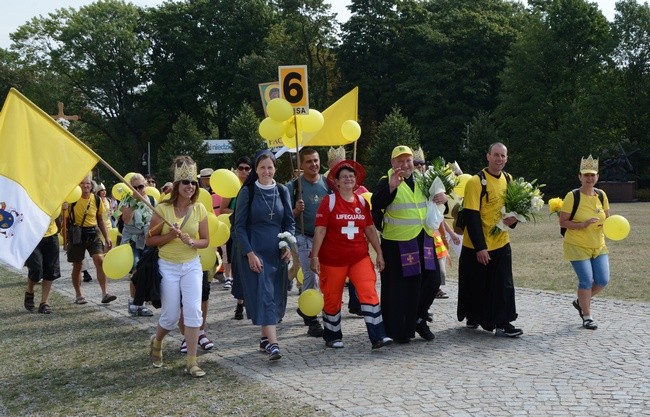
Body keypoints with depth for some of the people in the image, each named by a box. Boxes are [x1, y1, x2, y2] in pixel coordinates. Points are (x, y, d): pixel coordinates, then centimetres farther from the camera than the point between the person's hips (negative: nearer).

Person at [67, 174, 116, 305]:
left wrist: (107, 237, 8)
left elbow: (101, 220, 11)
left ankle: (104, 293, -13)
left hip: (93, 234, 2)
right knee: (77, 265, 7)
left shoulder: (96, 200, 2)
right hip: (77, 234, -2)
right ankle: (78, 295, 21)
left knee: (100, 260, -13)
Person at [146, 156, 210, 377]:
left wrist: (191, 241, -16)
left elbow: (205, 241, 4)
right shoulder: (163, 209, -9)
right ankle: (156, 342, 37)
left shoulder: (199, 209, -1)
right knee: (171, 316, 4)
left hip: (192, 265, 2)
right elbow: (149, 240, -5)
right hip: (168, 267, -2)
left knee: (193, 311, -10)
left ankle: (192, 361, -1)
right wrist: (170, 236, -21)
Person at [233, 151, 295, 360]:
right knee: (263, 294, -11)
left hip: (277, 252, 4)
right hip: (255, 252, -4)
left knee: (276, 295, 9)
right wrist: (250, 253, -12)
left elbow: (290, 222, 11)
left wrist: (289, 245, -4)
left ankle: (265, 337, 24)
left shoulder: (282, 191, 6)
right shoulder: (247, 192, -4)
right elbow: (240, 226, -4)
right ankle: (272, 343, -16)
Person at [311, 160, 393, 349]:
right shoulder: (329, 201, -6)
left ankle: (378, 337, -11)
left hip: (360, 257, 3)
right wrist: (314, 256, -14)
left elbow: (370, 229, 12)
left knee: (369, 293, -11)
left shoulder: (362, 202, 7)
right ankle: (332, 337, 26)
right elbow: (320, 230, -9)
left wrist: (379, 253, 10)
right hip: (333, 259, -3)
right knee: (332, 299, 8)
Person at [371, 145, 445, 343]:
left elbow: (432, 206, 25)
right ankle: (397, 330, 11)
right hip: (397, 243, -6)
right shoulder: (386, 182, -5)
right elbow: (376, 205, -22)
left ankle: (418, 319, 26)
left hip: (424, 240, 6)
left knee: (432, 280, 7)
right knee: (398, 286, 0)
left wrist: (443, 199, 2)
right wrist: (391, 187, -37)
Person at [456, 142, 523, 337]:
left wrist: (514, 218, -6)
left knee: (503, 284, 0)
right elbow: (472, 216, -18)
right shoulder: (476, 182, -15)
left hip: (501, 243, 5)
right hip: (477, 247, -5)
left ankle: (503, 323, 5)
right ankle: (473, 317, 29)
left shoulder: (508, 180, 5)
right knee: (476, 284, 9)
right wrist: (480, 247, -22)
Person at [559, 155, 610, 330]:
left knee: (603, 280, 1)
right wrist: (582, 225, -25)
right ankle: (587, 316, 12)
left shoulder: (601, 195, 2)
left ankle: (581, 302, 28)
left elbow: (607, 218, 13)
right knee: (586, 281, -7)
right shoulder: (572, 196, -13)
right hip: (577, 245, -5)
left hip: (598, 245, 5)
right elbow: (563, 222, -13)